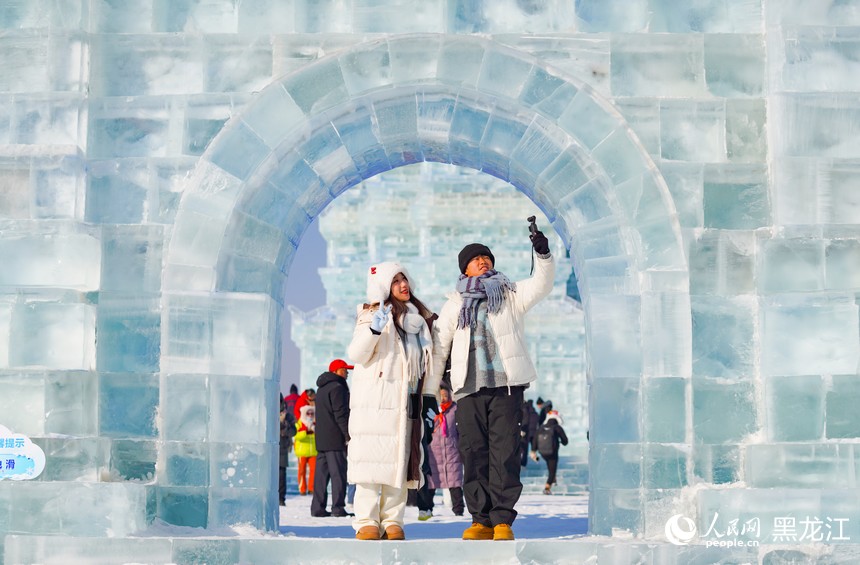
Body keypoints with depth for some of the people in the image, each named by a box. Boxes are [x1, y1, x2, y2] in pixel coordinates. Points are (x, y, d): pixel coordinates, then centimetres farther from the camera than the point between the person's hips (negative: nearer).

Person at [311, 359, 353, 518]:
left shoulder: (321, 389, 21)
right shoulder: (337, 388, -10)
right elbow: (341, 413, -17)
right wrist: (348, 434, -16)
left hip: (321, 439, 9)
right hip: (335, 439, -9)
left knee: (321, 473, 8)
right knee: (338, 473, -7)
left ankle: (318, 507, 7)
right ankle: (338, 507, -9)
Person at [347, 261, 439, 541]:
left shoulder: (419, 319, 19)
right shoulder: (372, 315, 1)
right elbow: (356, 355, -9)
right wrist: (373, 329, -21)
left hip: (405, 400, 5)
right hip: (373, 398, -5)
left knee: (400, 458, 0)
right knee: (372, 456, -10)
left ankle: (392, 521, 1)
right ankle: (367, 522, -9)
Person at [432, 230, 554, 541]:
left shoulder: (510, 294, 15)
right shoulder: (455, 303, 18)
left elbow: (541, 284, -3)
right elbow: (439, 346, 16)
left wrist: (543, 253, -20)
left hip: (506, 385, -2)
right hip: (469, 387, 2)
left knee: (505, 452, -6)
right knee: (473, 453, -1)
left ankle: (503, 520, -4)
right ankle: (481, 519, 4)